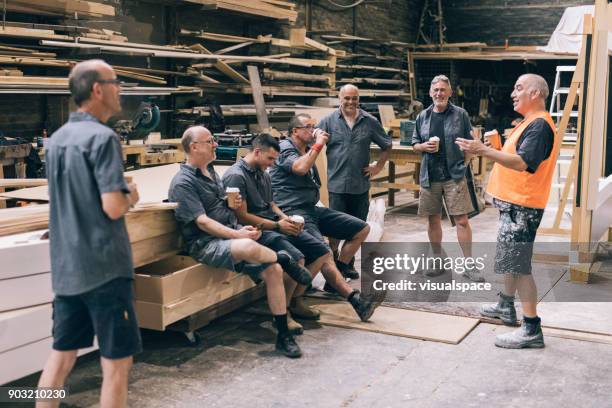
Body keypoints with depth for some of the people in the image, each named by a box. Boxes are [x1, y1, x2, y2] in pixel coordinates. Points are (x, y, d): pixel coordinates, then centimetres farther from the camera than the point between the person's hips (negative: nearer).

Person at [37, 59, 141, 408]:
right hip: (103, 267, -8)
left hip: (65, 267, 8)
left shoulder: (57, 139, 12)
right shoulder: (102, 137, -14)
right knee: (117, 361, 1)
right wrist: (131, 196, -1)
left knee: (62, 354, 16)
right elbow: (114, 208, -21)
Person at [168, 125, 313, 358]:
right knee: (248, 247, -40)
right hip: (205, 243, -8)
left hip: (232, 233, 9)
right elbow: (202, 221, -18)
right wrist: (237, 234, -24)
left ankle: (283, 334, -2)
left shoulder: (210, 171, 18)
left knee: (273, 269, -10)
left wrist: (234, 203, 8)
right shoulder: (183, 182, -9)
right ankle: (285, 259, -8)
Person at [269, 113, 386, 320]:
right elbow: (300, 168, -28)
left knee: (362, 229, 6)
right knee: (324, 253, -31)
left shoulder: (308, 149, 21)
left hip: (312, 208, 10)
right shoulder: (284, 148, -6)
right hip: (293, 211, -10)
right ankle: (356, 299, -36)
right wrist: (318, 145, -15)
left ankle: (335, 280, 6)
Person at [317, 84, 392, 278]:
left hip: (361, 184, 3)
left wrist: (379, 166, 8)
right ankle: (333, 264, 16)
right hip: (337, 184, -2)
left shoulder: (370, 122, 6)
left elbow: (386, 145, 16)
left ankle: (348, 264, 27)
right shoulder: (329, 121, 1)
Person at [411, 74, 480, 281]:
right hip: (429, 176, 3)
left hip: (455, 175, -3)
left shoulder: (460, 114, 1)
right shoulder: (423, 117, 9)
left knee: (462, 220, -5)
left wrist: (465, 164, -6)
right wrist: (424, 146, -6)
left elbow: (469, 143, 5)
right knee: (433, 220, 11)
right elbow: (415, 143, 15)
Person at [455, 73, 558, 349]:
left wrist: (484, 150, -32)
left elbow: (522, 163, -29)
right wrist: (491, 150, 11)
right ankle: (506, 307, 38)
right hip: (513, 204, 11)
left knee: (518, 265, -9)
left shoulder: (540, 125, -17)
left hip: (521, 207, -11)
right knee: (510, 259, 22)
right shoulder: (529, 123, 16)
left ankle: (532, 330, -5)